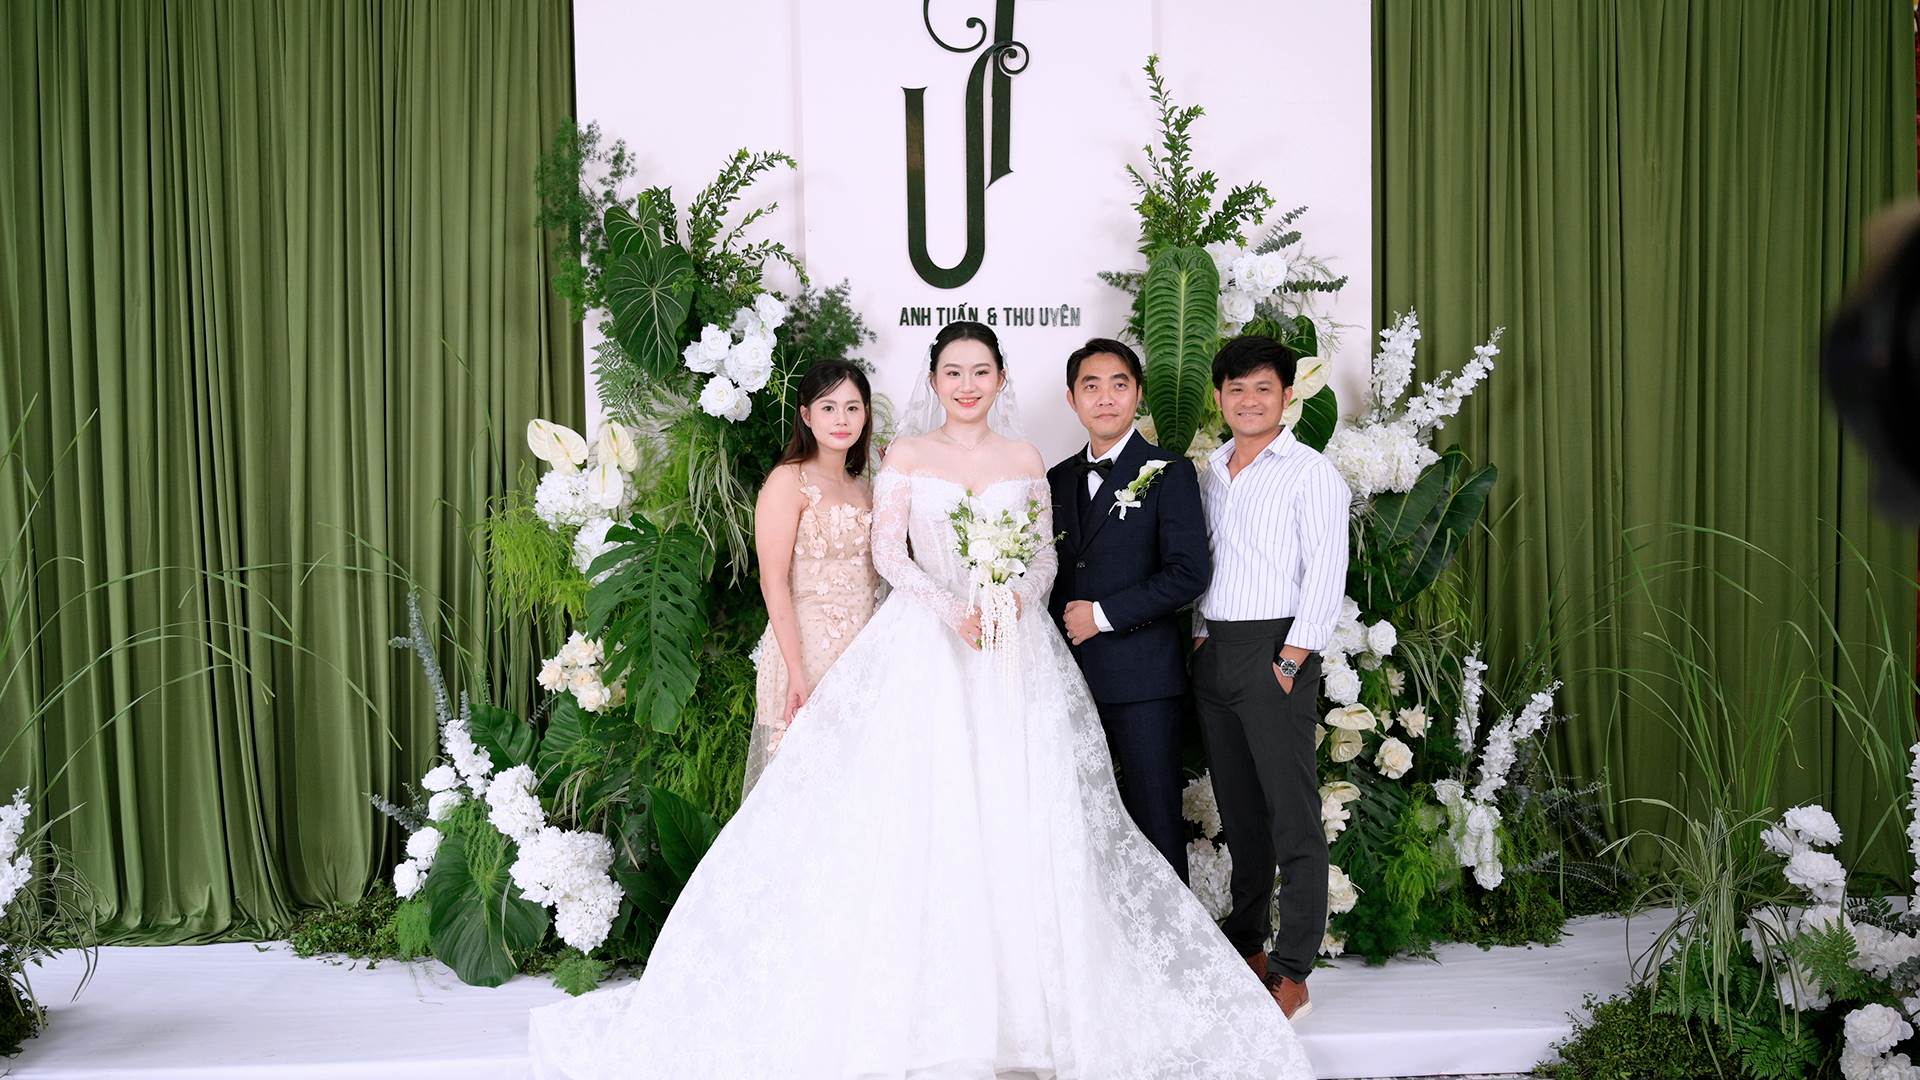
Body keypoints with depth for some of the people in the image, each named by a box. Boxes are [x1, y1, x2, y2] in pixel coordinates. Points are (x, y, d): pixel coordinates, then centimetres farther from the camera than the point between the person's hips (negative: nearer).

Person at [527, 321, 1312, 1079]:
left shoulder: (1025, 461, 10)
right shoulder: (907, 456, 4)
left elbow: (1045, 556, 10)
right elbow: (887, 552, -2)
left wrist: (1018, 597, -11)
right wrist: (950, 608, -16)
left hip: (1014, 649, 2)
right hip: (926, 646, -2)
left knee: (1019, 812, 0)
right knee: (921, 814, -4)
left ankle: (1022, 991, 10)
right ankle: (925, 998, 3)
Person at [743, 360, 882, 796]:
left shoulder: (863, 488, 15)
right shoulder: (789, 481, -6)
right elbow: (773, 581, -12)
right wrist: (797, 671, -18)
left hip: (863, 653, 6)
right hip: (807, 649, -6)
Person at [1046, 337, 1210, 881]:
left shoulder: (1169, 473, -2)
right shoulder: (1059, 479, 15)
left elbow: (1190, 572, -12)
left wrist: (1103, 615, -13)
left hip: (1142, 677, -5)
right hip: (1071, 676, 5)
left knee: (1155, 817, 1)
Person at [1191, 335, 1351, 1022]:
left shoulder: (1311, 473, -4)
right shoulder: (1209, 472, 15)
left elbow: (1325, 577, -10)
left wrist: (1290, 663, -14)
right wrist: (1200, 637, 9)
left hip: (1276, 650, -6)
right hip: (1213, 654, 6)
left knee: (1293, 816, -4)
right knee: (1238, 809, 14)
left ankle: (1292, 972, 0)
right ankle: (1246, 944, 25)